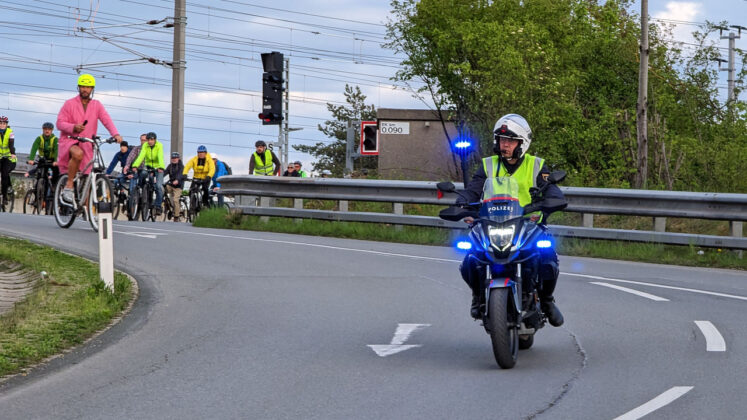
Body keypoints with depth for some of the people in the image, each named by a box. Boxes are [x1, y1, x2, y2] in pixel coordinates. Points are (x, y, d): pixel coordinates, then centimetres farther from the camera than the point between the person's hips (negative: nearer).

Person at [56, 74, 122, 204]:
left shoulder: (96, 105, 10)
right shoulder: (70, 104, 2)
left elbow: (107, 120, -3)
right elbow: (60, 123, -4)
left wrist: (115, 134, -23)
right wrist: (74, 127, -25)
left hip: (87, 145, 4)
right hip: (70, 141, -4)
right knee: (78, 153, -38)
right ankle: (68, 186, -28)